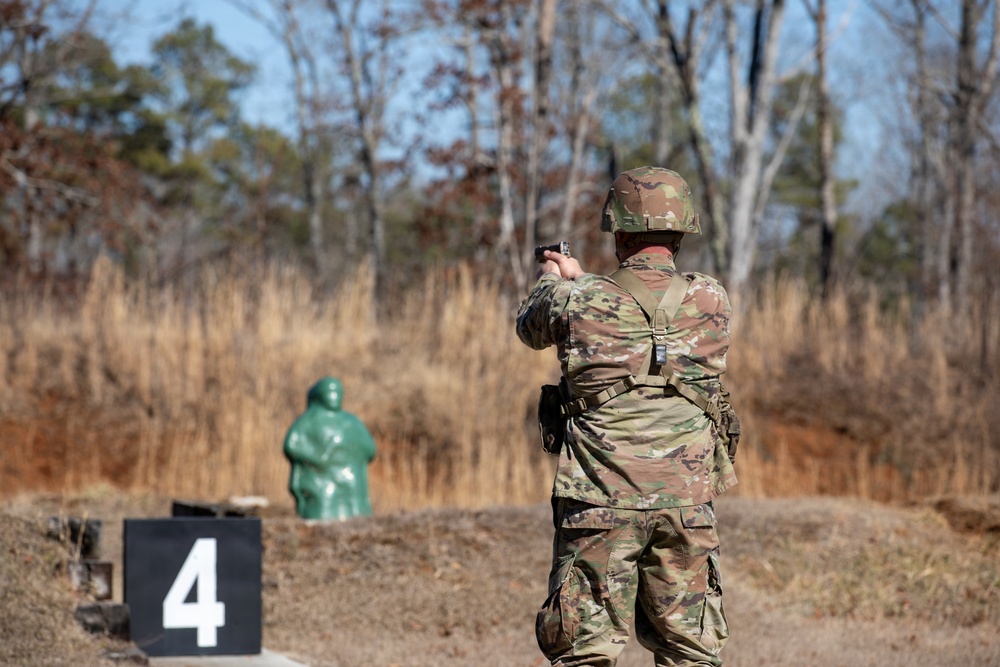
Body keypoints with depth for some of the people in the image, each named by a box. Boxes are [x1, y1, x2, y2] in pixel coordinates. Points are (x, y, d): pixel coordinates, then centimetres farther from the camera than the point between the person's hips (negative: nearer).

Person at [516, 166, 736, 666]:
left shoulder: (579, 303, -7)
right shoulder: (711, 301, 1)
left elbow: (530, 329, 15)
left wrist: (551, 281, 37)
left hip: (602, 503, -2)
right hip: (687, 504, 3)